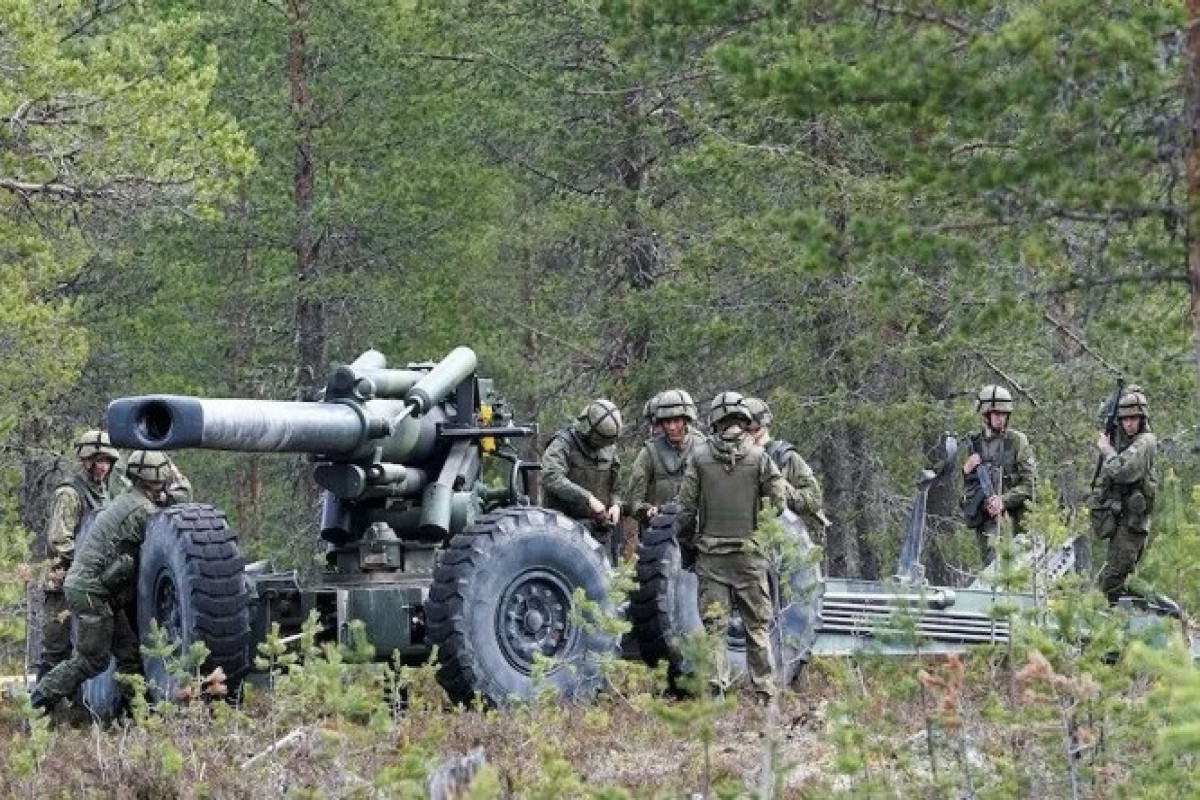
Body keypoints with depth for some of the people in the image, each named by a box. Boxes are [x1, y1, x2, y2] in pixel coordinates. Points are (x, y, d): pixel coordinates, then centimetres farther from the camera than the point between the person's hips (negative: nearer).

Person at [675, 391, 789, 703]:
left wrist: (686, 541, 12)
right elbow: (779, 502, -3)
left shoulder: (699, 455, -1)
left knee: (713, 625, 4)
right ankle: (764, 692, 3)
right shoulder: (759, 456, -4)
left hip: (711, 552, 1)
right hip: (750, 552, -1)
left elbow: (686, 505, 0)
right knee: (757, 626, 6)